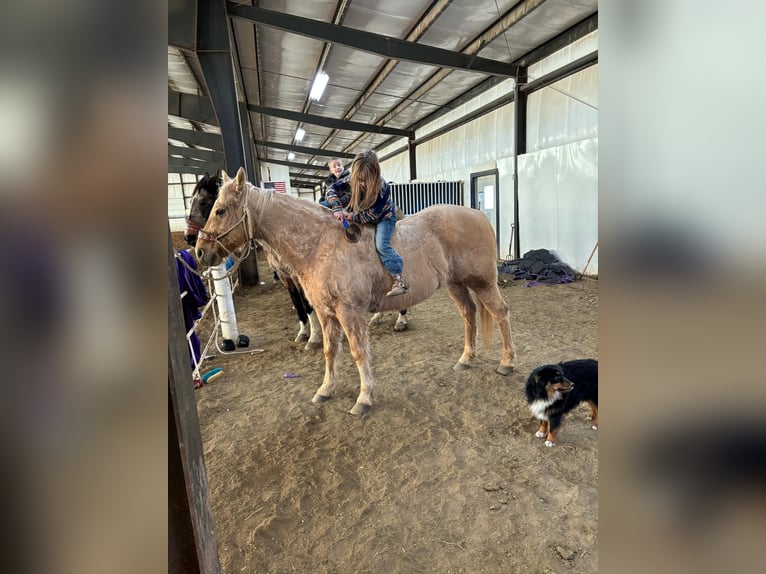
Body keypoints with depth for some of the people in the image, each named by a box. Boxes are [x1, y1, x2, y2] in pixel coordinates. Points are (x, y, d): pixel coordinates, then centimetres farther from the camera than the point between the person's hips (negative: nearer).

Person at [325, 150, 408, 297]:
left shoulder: (382, 187, -35)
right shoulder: (352, 180, -23)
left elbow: (372, 214, -31)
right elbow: (332, 189, -16)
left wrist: (351, 216, -30)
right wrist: (337, 209, -32)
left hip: (384, 217, -6)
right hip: (363, 216, 7)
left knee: (381, 245, -25)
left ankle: (399, 280, -23)